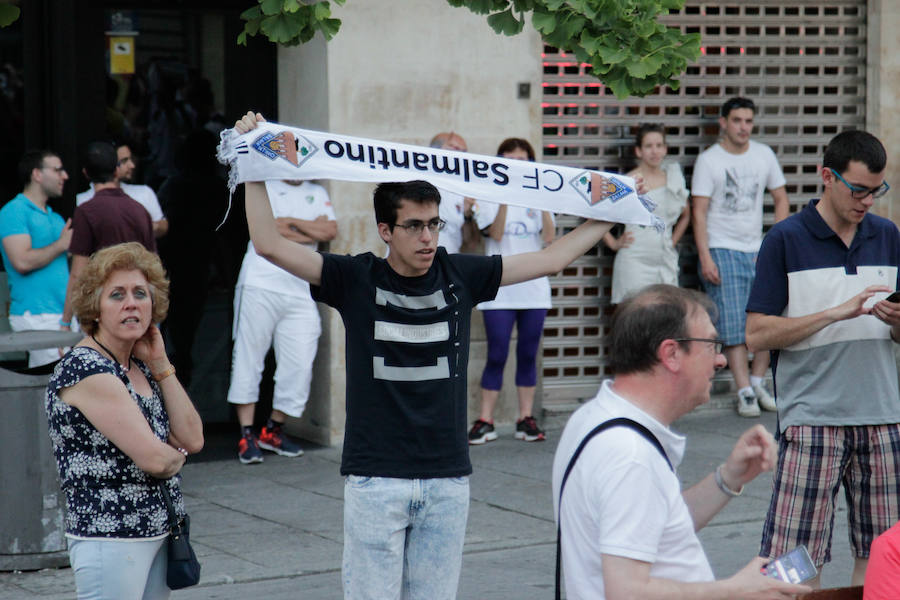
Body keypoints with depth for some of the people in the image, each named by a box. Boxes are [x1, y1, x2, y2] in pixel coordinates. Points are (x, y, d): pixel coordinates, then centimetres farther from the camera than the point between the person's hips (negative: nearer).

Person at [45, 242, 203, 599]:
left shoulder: (138, 366, 11)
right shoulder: (86, 369, -16)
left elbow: (192, 439, 5)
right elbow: (153, 458, -20)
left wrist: (161, 366, 2)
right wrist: (177, 456, 4)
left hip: (160, 531, 9)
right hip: (109, 539, -8)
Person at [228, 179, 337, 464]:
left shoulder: (317, 193, 19)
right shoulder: (263, 187, 7)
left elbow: (330, 231, 3)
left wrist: (291, 221, -5)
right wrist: (312, 230, 0)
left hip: (301, 292, 4)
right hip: (261, 283, -3)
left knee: (300, 365, -2)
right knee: (248, 358, -3)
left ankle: (273, 430, 13)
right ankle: (246, 434, 2)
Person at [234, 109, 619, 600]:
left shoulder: (460, 276, 6)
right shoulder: (357, 280, -1)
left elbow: (550, 259, 14)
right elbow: (270, 245, -8)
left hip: (447, 480, 3)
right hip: (376, 480, -3)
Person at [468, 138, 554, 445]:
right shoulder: (491, 197, 3)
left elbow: (549, 238, -5)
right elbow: (495, 234, -14)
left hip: (533, 288, 3)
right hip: (500, 290, -2)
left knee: (528, 355, 6)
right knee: (497, 356, -4)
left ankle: (526, 419, 12)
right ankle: (485, 421, 1)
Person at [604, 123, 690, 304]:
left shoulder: (674, 179, 11)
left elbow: (685, 216, 27)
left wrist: (673, 241, 14)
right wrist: (613, 243, -3)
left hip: (666, 261, 5)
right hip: (635, 262, -4)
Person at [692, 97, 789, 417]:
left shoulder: (763, 155, 8)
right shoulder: (709, 159, -4)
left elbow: (781, 199, 15)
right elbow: (699, 211, -6)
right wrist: (705, 258, -14)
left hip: (758, 250, 4)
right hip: (722, 250, -4)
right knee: (734, 324, -8)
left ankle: (758, 381, 17)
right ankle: (745, 392, -4)